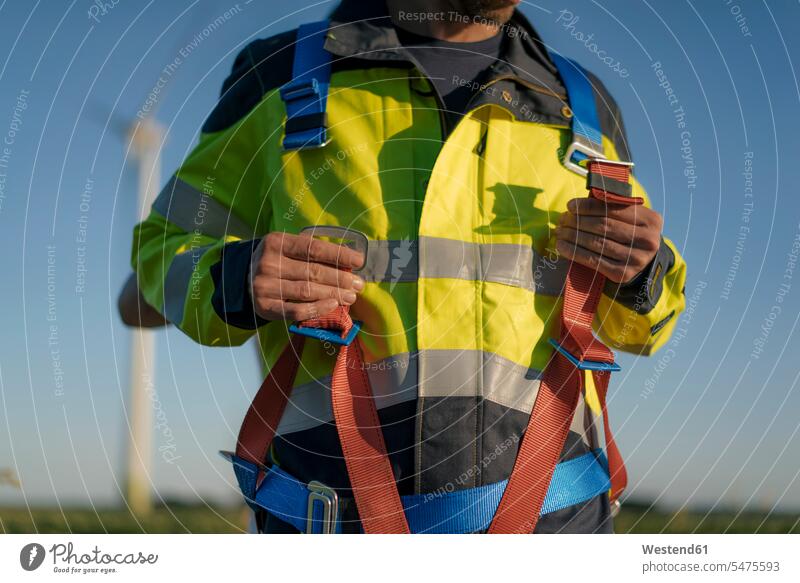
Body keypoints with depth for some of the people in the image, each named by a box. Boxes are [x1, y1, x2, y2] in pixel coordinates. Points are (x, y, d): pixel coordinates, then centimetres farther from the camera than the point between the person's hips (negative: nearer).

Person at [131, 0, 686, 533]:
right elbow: (166, 249, 12)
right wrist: (238, 280, -11)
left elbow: (629, 317, 22)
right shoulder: (281, 75, 8)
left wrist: (643, 274, -2)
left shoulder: (582, 105, 15)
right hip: (337, 510, -1)